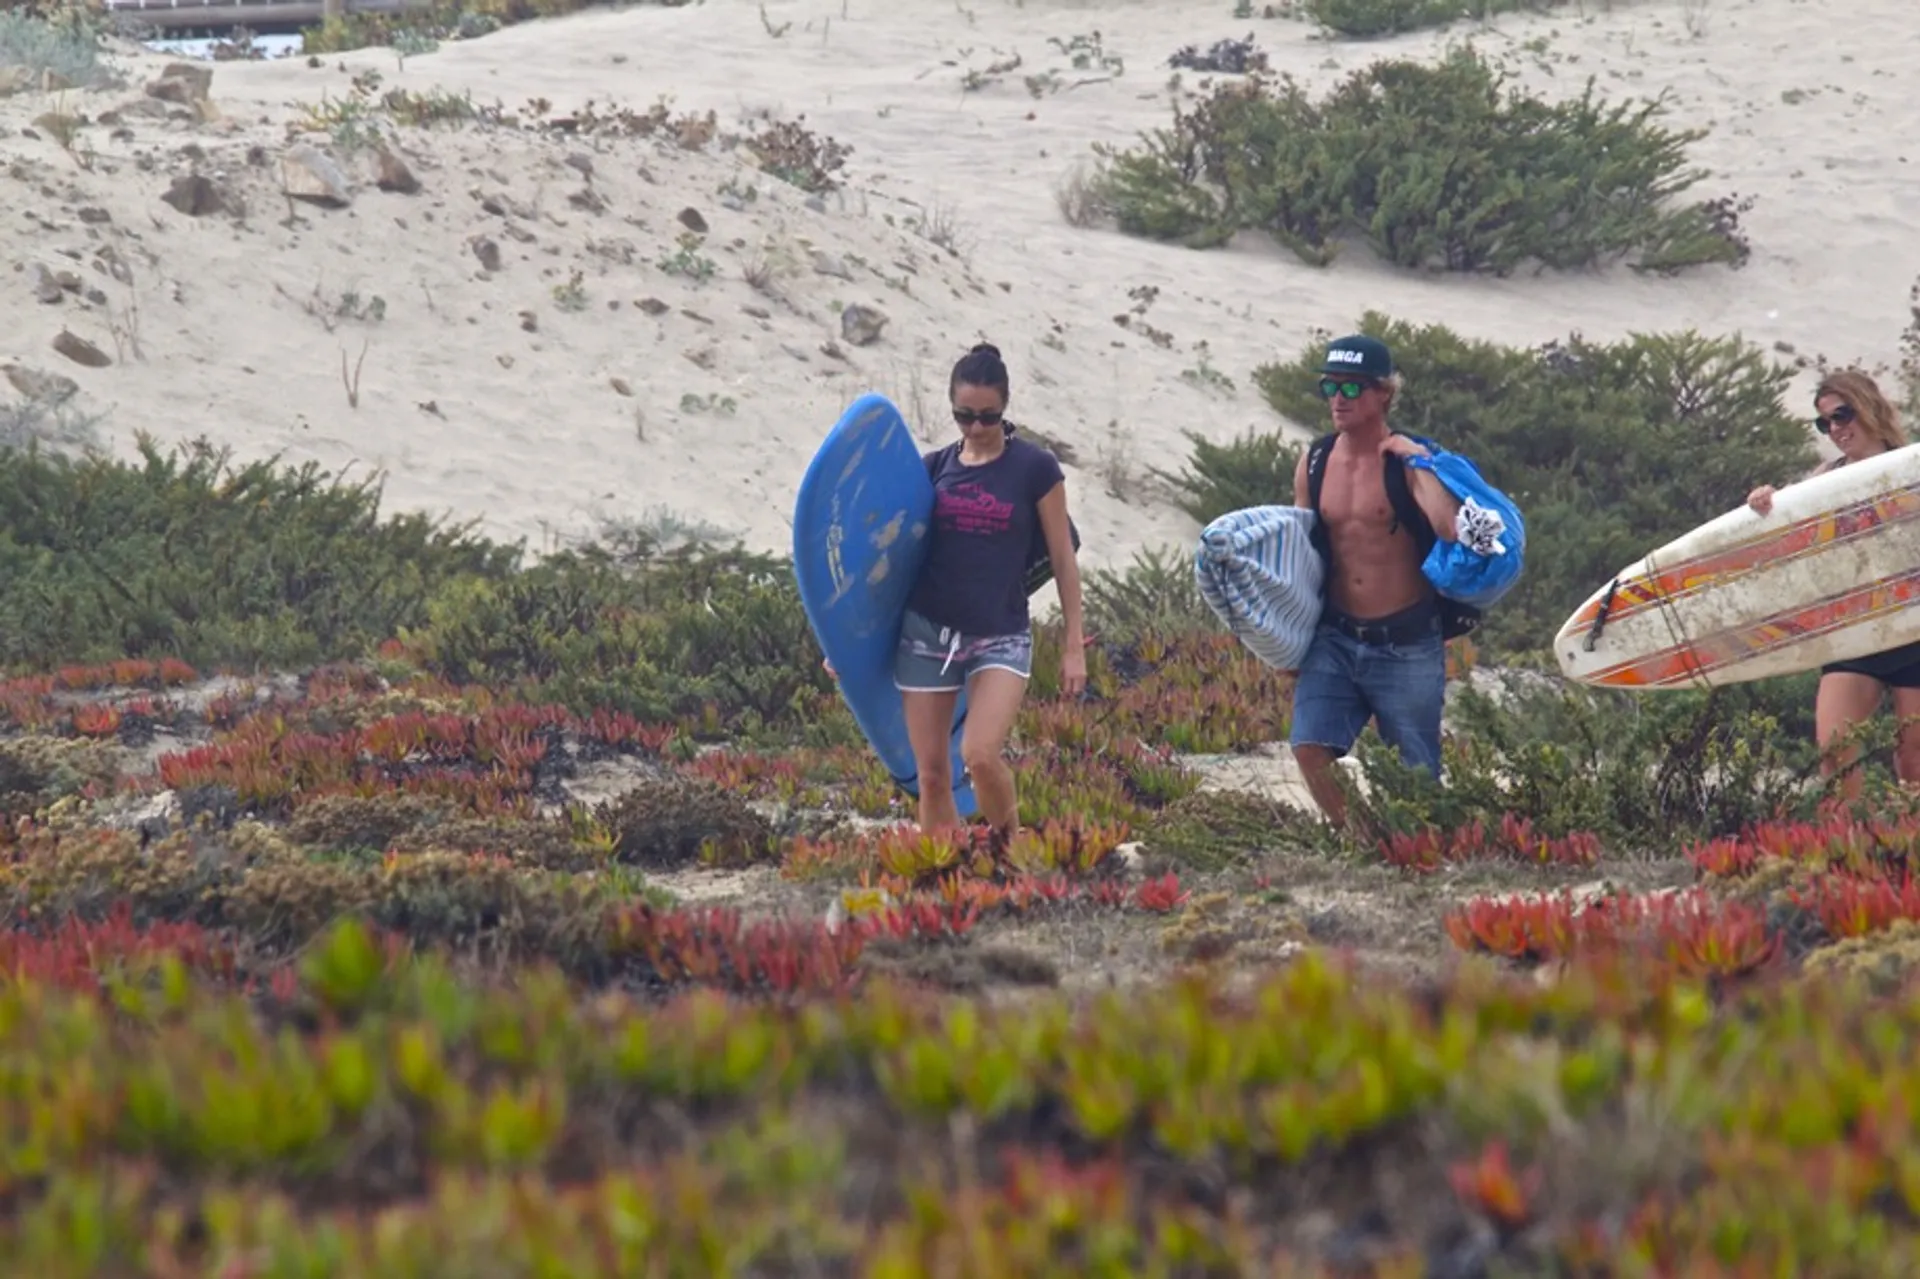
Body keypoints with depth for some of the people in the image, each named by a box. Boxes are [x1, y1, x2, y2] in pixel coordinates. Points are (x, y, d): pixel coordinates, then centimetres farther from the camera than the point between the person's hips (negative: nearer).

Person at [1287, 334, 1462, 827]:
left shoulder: (1408, 460, -9)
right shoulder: (1315, 462, 6)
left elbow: (1451, 531, -29)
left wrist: (1418, 461, -24)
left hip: (1406, 644, -4)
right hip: (1335, 638, 4)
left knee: (1417, 778, 3)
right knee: (1310, 748, -14)